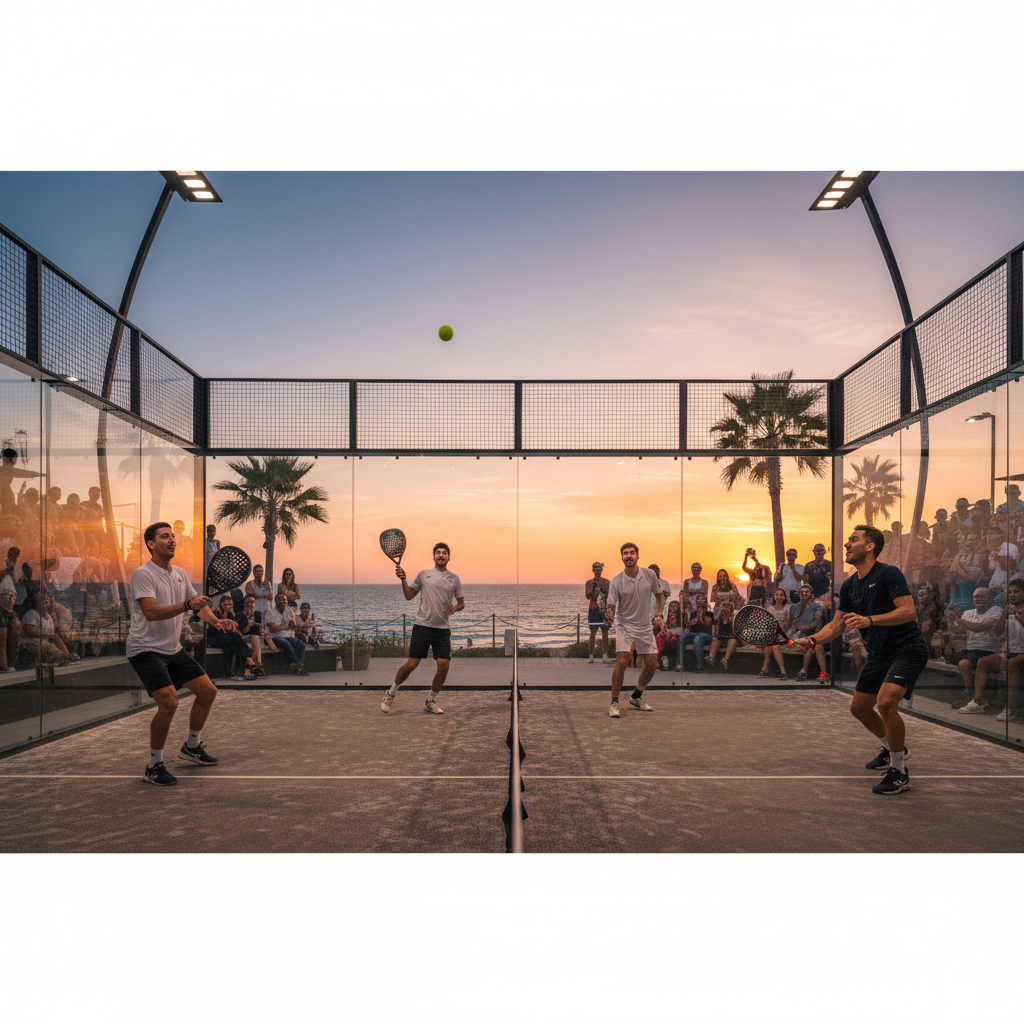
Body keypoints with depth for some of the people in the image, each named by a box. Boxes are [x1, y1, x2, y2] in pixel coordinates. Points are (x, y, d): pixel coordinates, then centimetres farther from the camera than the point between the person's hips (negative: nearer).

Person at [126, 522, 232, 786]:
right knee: (169, 702, -23)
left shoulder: (180, 573, 9)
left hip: (173, 649, 8)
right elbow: (151, 612, -28)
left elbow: (198, 603, 16)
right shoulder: (143, 574, -15)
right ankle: (154, 766, -5)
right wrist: (187, 605, -37)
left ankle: (191, 746, 29)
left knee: (208, 690, 8)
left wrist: (215, 621, -3)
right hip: (145, 650, -8)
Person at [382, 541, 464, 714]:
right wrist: (403, 580, -2)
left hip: (443, 628, 2)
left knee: (444, 665, -8)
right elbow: (409, 596, 12)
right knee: (412, 664, -6)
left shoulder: (454, 579, 9)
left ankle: (430, 701, 12)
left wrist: (455, 608, -6)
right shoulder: (423, 575, 7)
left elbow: (461, 603, 16)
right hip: (422, 625, -2)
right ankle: (391, 694, 17)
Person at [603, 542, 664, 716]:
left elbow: (659, 595, 10)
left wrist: (658, 615, -3)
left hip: (645, 626, 4)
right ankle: (614, 703, -7)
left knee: (652, 664, 4)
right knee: (622, 661, -20)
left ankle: (636, 697, 28)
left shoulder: (650, 574, -6)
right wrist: (609, 614, -38)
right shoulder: (616, 582, -15)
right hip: (624, 625, -4)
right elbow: (611, 606, -15)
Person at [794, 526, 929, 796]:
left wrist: (870, 620, -32)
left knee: (886, 702, -27)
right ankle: (893, 748, 42)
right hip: (878, 654, 9)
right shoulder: (849, 586, 8)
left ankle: (899, 773, -10)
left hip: (908, 650, -9)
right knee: (859, 708, 14)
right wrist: (812, 639, -6)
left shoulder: (888, 574, -15)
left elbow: (909, 611, -23)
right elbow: (837, 625, 11)